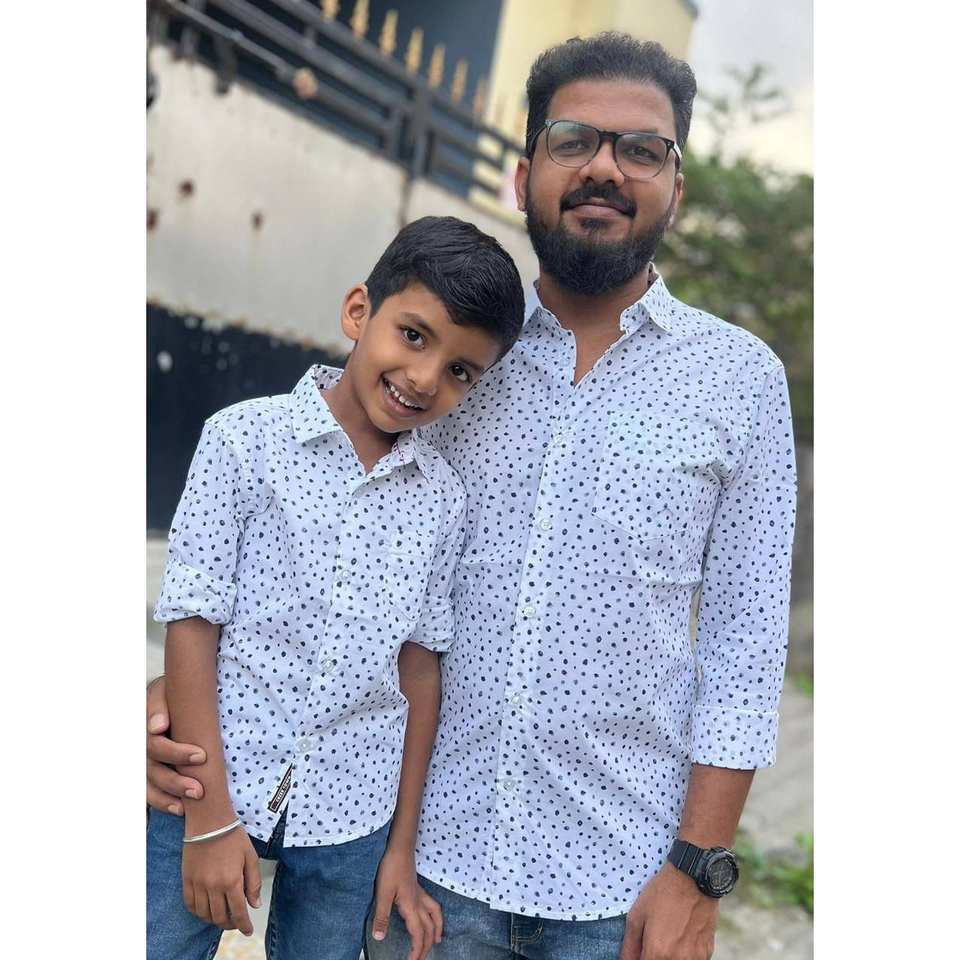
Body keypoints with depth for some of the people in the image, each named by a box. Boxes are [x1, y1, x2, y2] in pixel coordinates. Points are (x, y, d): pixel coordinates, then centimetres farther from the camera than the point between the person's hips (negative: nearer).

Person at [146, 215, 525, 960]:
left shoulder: (442, 496, 1)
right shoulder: (247, 438, -8)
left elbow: (419, 664, 4)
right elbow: (192, 625, -9)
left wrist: (402, 845, 6)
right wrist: (211, 817, -10)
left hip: (351, 814, 3)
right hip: (208, 790, -2)